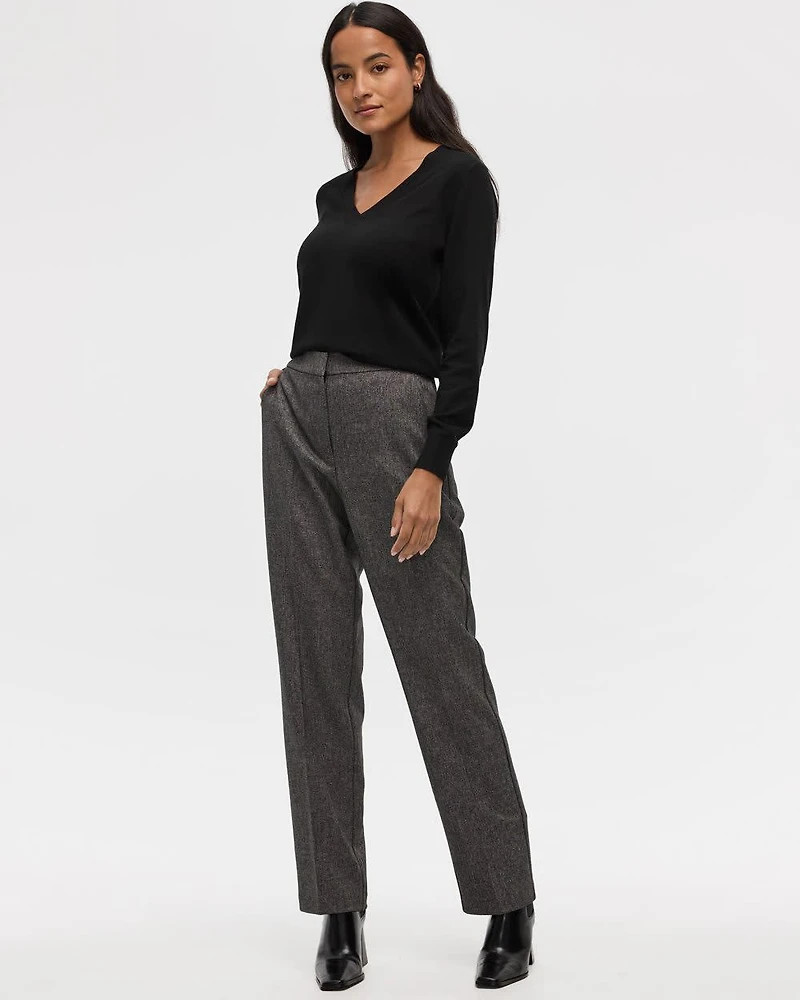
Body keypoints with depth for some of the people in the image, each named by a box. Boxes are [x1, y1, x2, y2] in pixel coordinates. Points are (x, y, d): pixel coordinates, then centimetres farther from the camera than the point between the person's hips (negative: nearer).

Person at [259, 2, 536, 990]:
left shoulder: (458, 178, -5)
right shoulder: (334, 193, 16)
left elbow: (466, 334, -13)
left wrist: (433, 467, -21)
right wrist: (293, 382, 7)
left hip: (396, 425, -7)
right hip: (298, 428, 7)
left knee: (441, 665, -1)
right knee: (315, 667, 5)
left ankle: (508, 903, 15)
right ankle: (338, 908, 15)